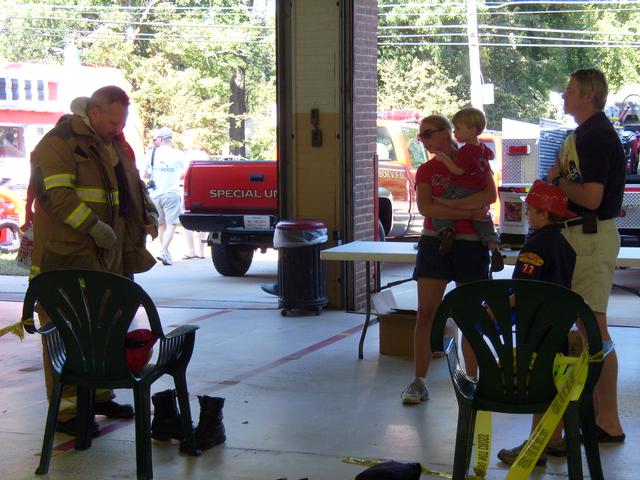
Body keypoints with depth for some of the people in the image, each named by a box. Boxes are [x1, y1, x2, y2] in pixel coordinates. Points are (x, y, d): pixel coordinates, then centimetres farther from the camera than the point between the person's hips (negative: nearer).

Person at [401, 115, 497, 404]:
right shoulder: (426, 170, 7)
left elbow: (490, 195, -14)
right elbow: (424, 207, -10)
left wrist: (446, 203, -16)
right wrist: (468, 212, -18)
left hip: (471, 245, -2)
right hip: (434, 243, 2)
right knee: (425, 314, -3)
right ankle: (419, 382, 2)